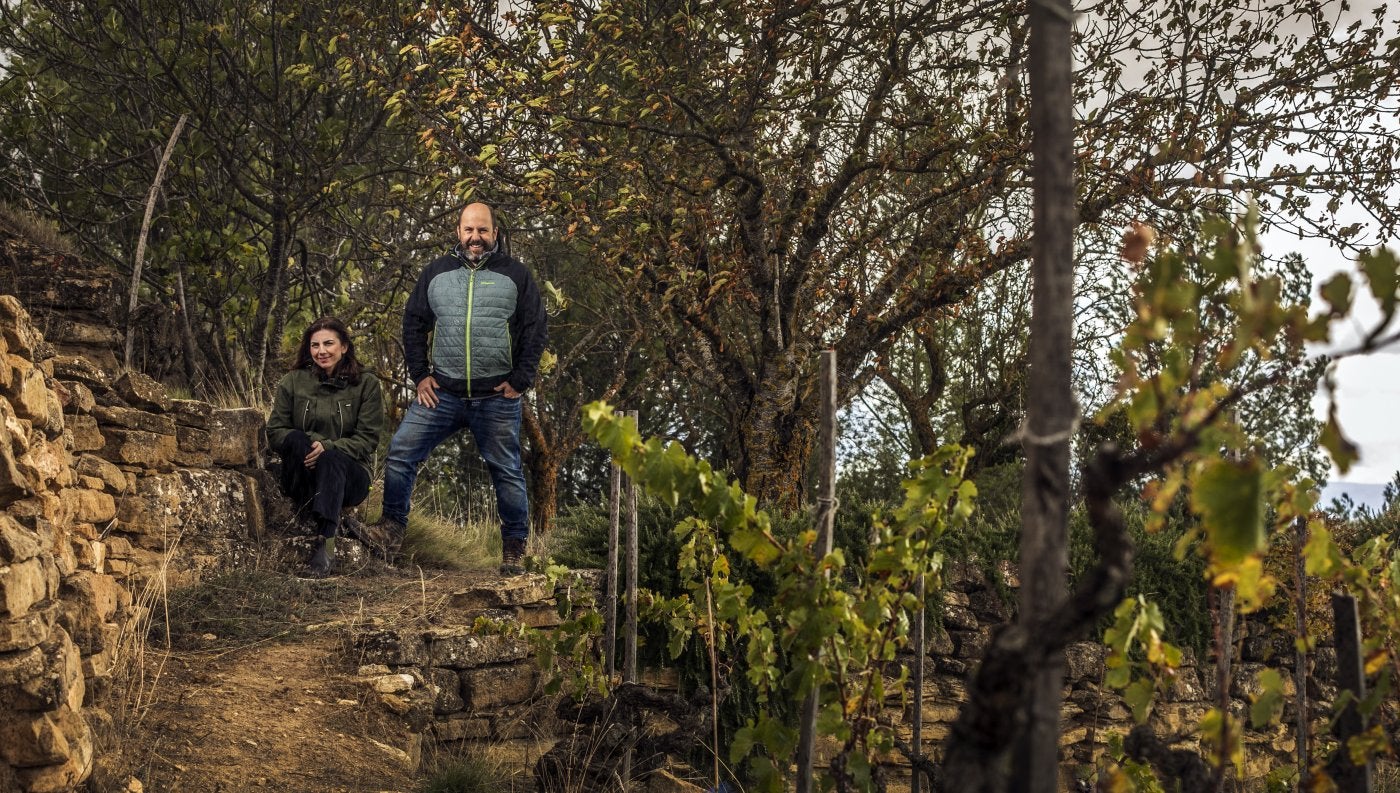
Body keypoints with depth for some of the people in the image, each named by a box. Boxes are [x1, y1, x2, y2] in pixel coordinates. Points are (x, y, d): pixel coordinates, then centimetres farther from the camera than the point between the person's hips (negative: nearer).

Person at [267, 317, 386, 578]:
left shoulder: (367, 384, 2)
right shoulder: (292, 382, 7)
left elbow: (367, 439, -5)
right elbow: (275, 430, 3)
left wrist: (327, 448, -22)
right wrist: (306, 445, -18)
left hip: (348, 472, -1)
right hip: (301, 475, 2)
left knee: (331, 460, -37)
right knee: (296, 439, -30)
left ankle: (325, 544, -51)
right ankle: (331, 521, -38)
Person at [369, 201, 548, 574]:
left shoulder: (515, 275, 2)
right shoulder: (436, 272, 9)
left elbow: (536, 329, 1)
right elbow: (413, 324, 13)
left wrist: (520, 382, -6)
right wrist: (420, 375, 3)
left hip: (496, 398, -2)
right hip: (442, 392, 2)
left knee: (507, 471, 4)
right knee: (400, 453, -5)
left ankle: (514, 550, 14)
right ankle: (392, 529, 7)